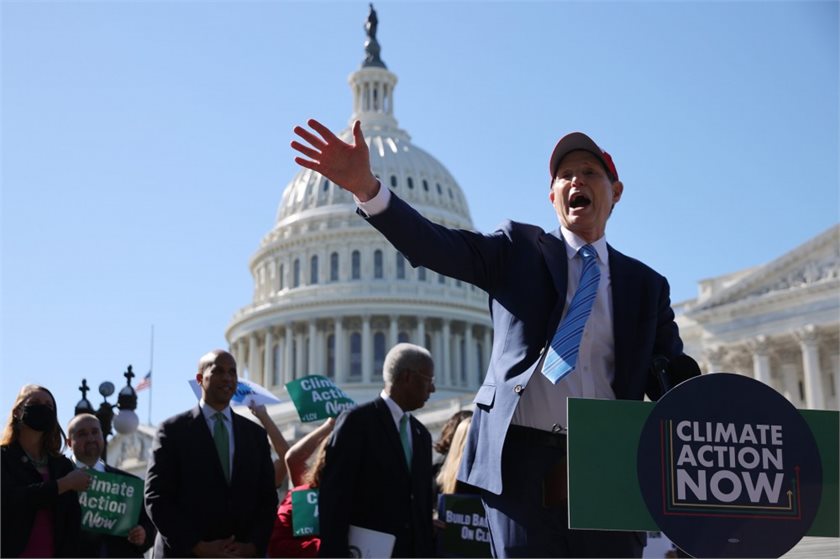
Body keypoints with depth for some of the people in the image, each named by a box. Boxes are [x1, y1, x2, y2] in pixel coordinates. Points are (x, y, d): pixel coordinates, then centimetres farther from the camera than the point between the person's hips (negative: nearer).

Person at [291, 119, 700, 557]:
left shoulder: (646, 285, 15)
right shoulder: (518, 248, 10)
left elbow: (675, 385, 10)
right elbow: (436, 247, -6)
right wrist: (366, 187, -22)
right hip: (520, 463, -1)